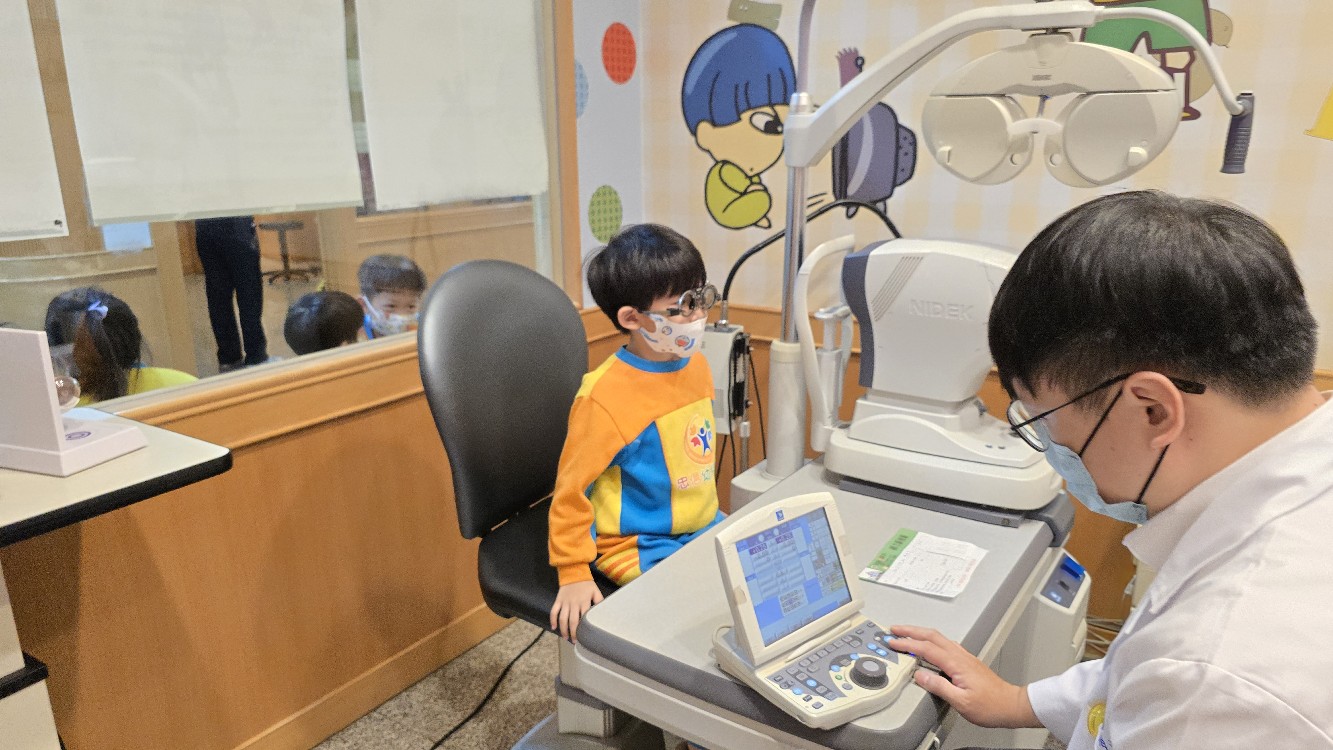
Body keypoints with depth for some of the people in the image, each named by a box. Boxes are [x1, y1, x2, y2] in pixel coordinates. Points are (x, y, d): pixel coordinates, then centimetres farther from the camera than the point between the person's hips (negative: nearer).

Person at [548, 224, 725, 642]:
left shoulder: (695, 366, 1)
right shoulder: (605, 396, -23)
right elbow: (571, 491, -16)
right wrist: (574, 576, -16)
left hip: (704, 529, 8)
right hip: (643, 550, -7)